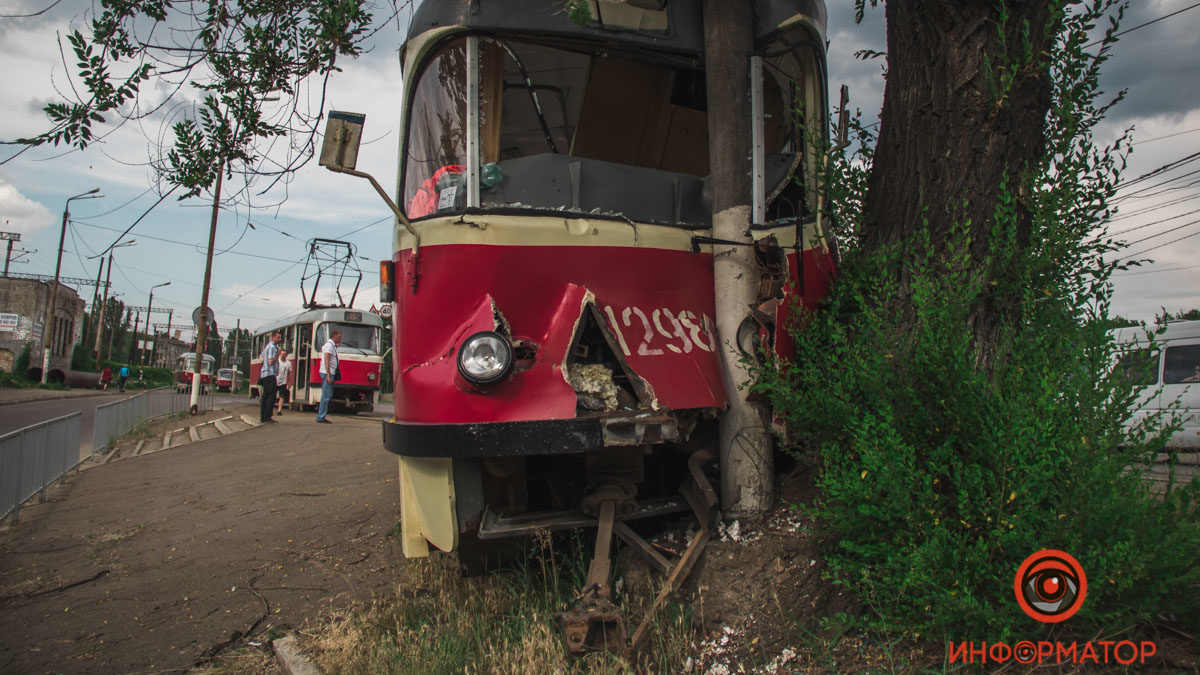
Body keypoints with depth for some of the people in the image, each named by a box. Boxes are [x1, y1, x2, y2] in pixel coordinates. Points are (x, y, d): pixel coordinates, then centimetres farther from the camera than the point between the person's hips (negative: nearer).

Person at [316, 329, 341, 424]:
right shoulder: (329, 345, -11)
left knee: (328, 396, 11)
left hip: (331, 374, 10)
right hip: (327, 373, -10)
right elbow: (326, 361, -19)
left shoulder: (332, 345, 18)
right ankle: (320, 418, -5)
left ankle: (321, 416, 15)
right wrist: (329, 376, -23)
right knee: (326, 396, -8)